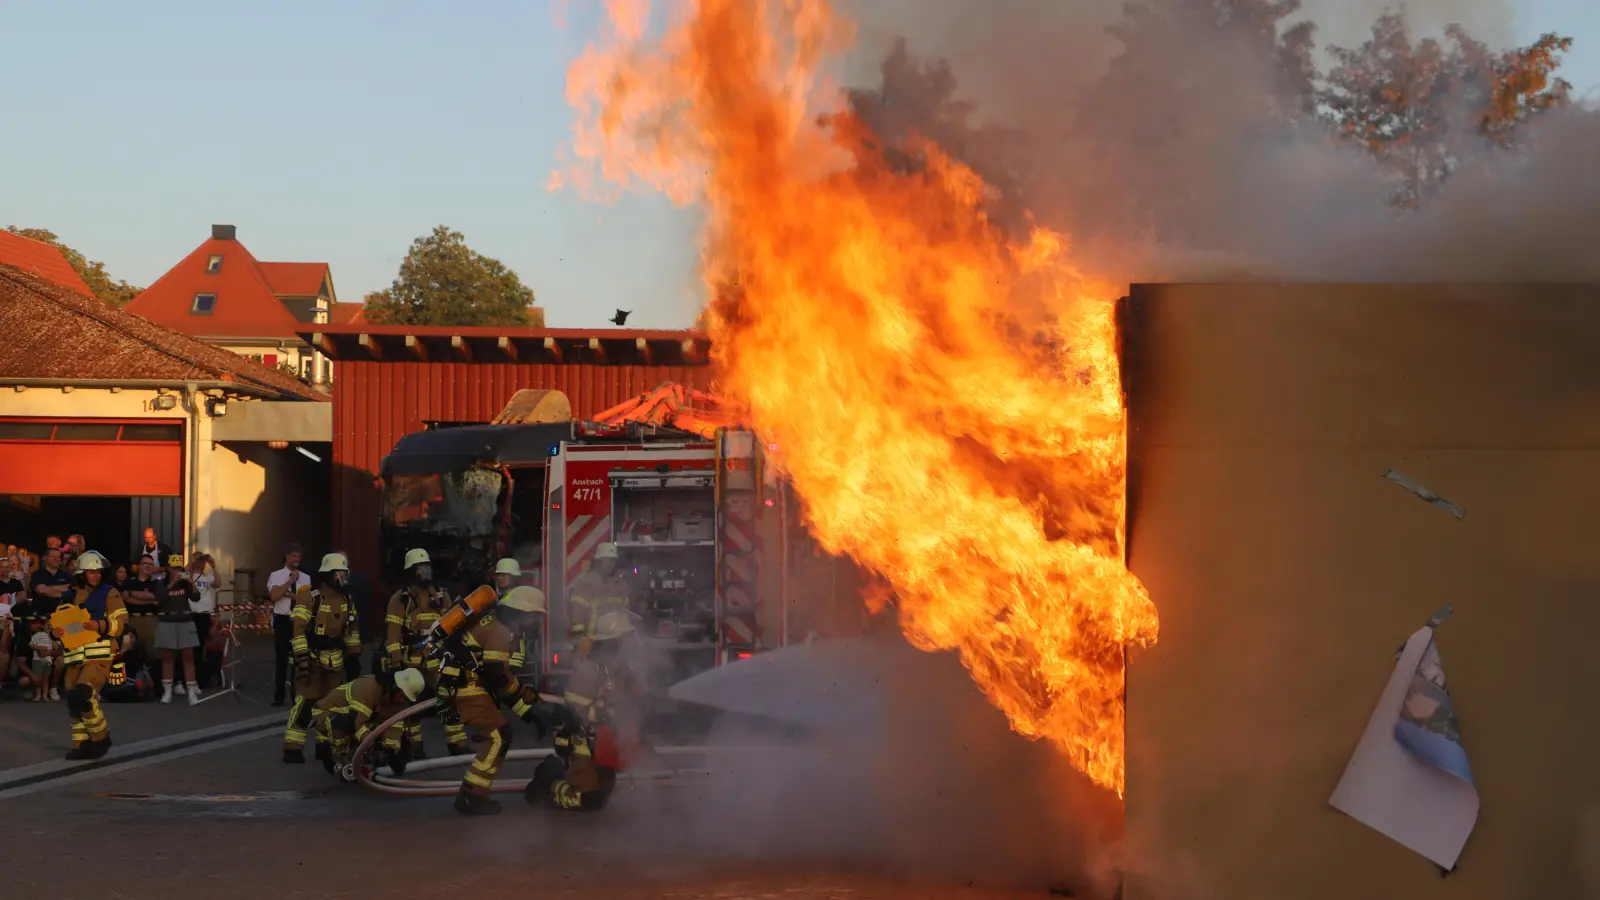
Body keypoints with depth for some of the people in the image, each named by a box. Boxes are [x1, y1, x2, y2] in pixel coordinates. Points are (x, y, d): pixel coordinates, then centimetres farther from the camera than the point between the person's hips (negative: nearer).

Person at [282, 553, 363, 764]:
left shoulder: (346, 600, 9)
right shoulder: (309, 598, -13)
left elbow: (352, 629, 17)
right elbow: (298, 629, -16)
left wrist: (354, 655, 13)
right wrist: (302, 657, -21)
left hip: (335, 659, 7)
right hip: (312, 657, -7)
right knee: (305, 702, -12)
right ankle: (292, 747, -10)